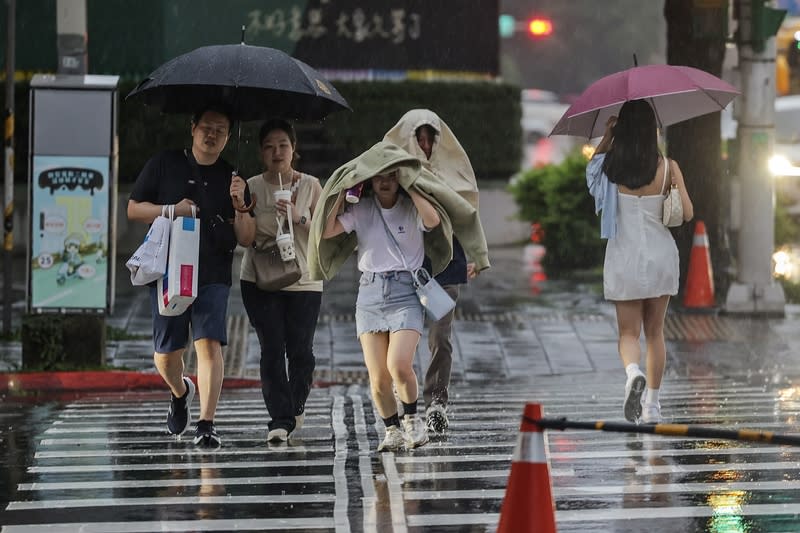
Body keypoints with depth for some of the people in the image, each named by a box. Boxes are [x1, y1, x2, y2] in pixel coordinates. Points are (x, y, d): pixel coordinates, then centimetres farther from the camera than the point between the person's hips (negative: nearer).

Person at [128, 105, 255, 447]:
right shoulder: (164, 165, 7)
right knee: (166, 354, 4)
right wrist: (172, 210, -9)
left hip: (213, 277, 0)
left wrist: (239, 205, -10)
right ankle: (180, 393, 37)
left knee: (209, 343, -16)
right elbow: (134, 209, 7)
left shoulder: (231, 179, 10)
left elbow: (247, 239, 8)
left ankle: (206, 425, -15)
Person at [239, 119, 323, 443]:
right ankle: (280, 419, -9)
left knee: (301, 351, 0)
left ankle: (295, 407, 25)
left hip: (303, 280, 0)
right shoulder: (251, 187, 6)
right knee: (272, 350, -8)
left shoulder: (310, 186, 6)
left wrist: (299, 218, -13)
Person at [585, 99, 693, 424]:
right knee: (655, 332, 15)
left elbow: (592, 165, 17)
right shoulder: (668, 167, -9)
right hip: (660, 255, 1)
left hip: (624, 258, -1)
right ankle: (652, 406, 18)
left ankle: (633, 373, -27)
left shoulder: (611, 167, -7)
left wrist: (607, 136, 13)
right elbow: (687, 214, -6)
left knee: (628, 333, 5)